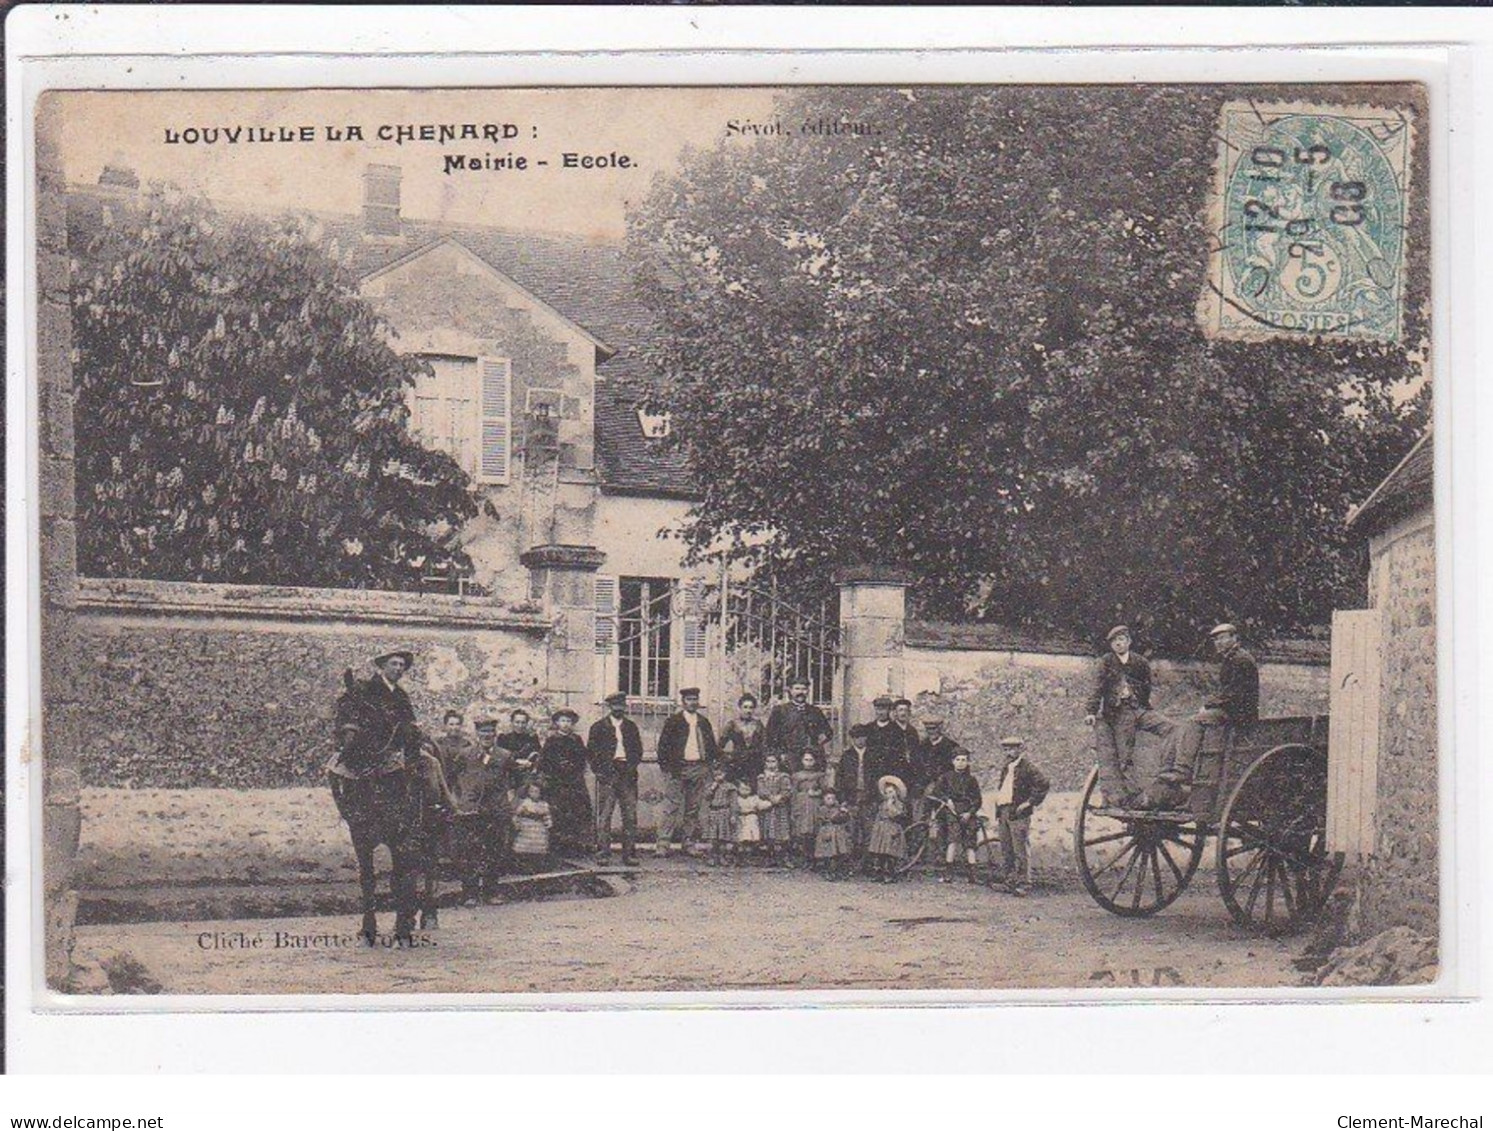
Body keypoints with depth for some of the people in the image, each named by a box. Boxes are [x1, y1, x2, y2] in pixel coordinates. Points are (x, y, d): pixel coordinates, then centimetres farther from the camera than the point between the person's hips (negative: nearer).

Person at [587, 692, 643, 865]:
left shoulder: (631, 727, 17)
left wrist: (632, 766, 1)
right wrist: (599, 771, -5)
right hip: (607, 774, -3)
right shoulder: (599, 727, 7)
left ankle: (629, 853, 3)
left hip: (628, 774, 3)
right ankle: (603, 852, -3)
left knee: (630, 815, -1)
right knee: (604, 815, -5)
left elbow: (638, 750, 18)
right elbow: (591, 751, 5)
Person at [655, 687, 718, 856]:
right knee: (673, 807, -10)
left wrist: (709, 764, 7)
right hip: (678, 769, -5)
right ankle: (663, 843, -11)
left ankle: (689, 843, 12)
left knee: (694, 808, 6)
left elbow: (711, 746, 19)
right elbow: (663, 745, -1)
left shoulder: (704, 722, 15)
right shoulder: (673, 721, 1)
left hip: (699, 768, 5)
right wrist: (666, 766, -9)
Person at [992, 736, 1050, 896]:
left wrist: (1030, 802, -14)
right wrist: (998, 807, 21)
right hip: (1004, 813, 9)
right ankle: (1011, 880, 19)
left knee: (1020, 850, -9)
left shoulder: (1027, 768, -7)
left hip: (1018, 813, -9)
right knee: (1006, 851, 11)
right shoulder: (1005, 768, 20)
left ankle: (1023, 883, -9)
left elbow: (1043, 784, -15)